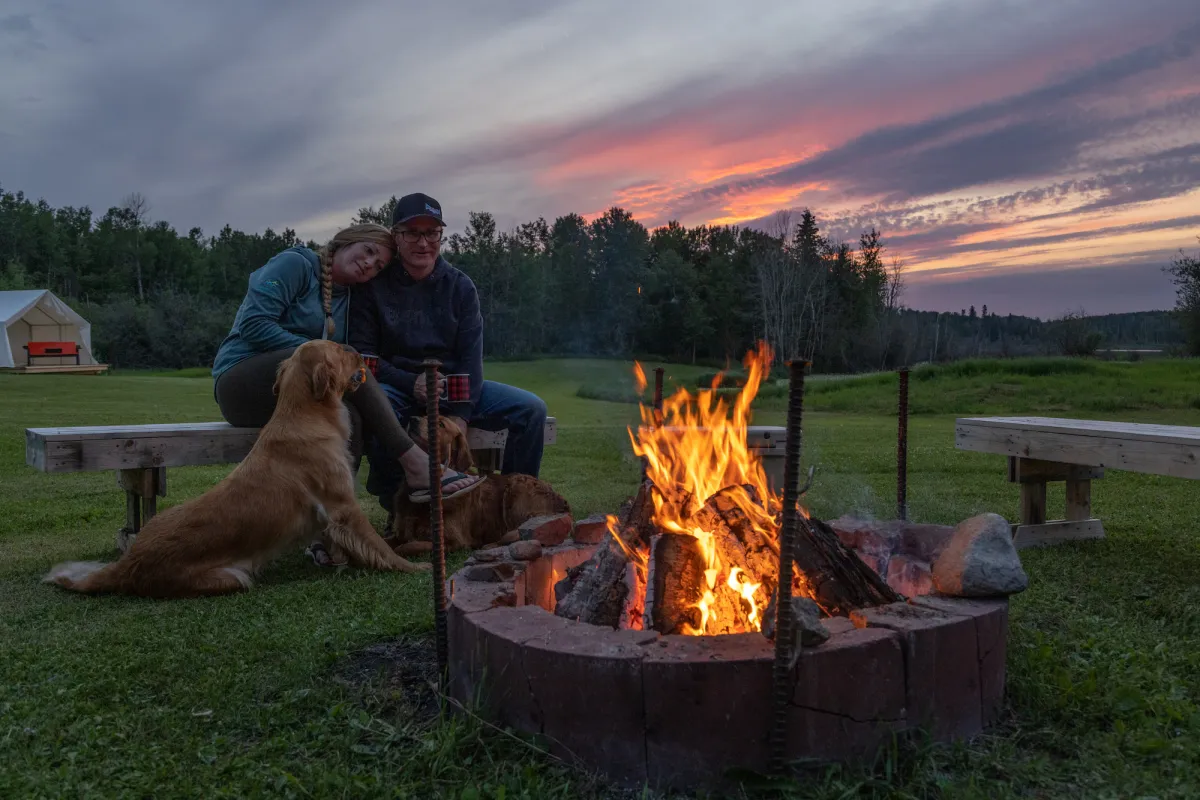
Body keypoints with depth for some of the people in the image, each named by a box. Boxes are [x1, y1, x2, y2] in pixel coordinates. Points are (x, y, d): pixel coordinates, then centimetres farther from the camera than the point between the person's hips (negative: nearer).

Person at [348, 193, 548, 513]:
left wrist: (461, 414, -18)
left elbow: (471, 355, -2)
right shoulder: (374, 285, -2)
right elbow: (362, 352, -5)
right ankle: (396, 504, -18)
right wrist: (411, 383, -21)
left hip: (453, 385, 3)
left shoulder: (460, 286, 5)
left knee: (531, 408, -17)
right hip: (397, 387, -3)